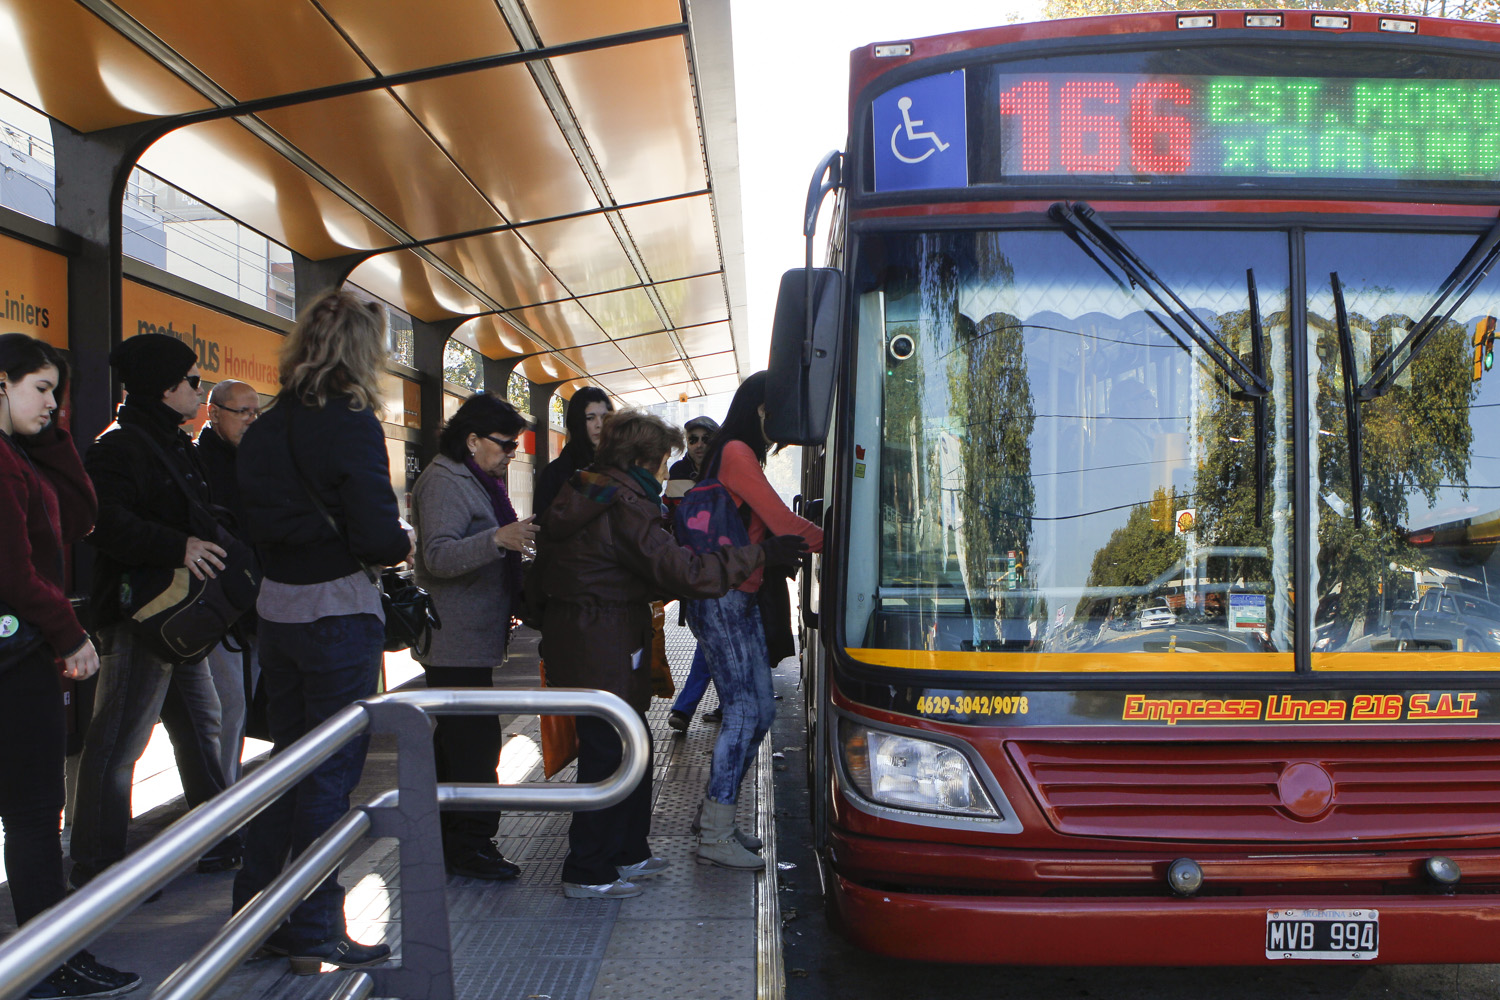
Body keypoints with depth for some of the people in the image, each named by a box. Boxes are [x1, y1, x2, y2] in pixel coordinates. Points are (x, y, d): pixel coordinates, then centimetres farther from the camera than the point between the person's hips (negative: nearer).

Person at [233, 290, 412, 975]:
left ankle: (254, 911, 28)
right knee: (332, 771, 2)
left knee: (287, 759, 19)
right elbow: (377, 533, -20)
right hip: (338, 612, -7)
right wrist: (403, 545, 0)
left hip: (276, 608, 7)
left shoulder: (265, 428, 7)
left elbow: (254, 519, 8)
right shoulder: (351, 424, -15)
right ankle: (312, 934, 10)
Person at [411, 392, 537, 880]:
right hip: (456, 642, -11)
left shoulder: (475, 480, 19)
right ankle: (470, 845, -3)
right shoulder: (444, 482, -15)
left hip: (468, 638, 11)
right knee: (475, 739, -10)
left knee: (457, 738, 15)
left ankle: (451, 839, 24)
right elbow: (438, 556, -28)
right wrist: (499, 539, -40)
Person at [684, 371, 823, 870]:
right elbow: (783, 522, -14)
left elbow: (768, 530, 14)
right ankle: (715, 836, 0)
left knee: (759, 710, 12)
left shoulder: (741, 456, 18)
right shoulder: (737, 454, -12)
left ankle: (714, 814, 22)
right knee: (745, 711, -7)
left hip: (741, 600, 10)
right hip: (722, 601, -10)